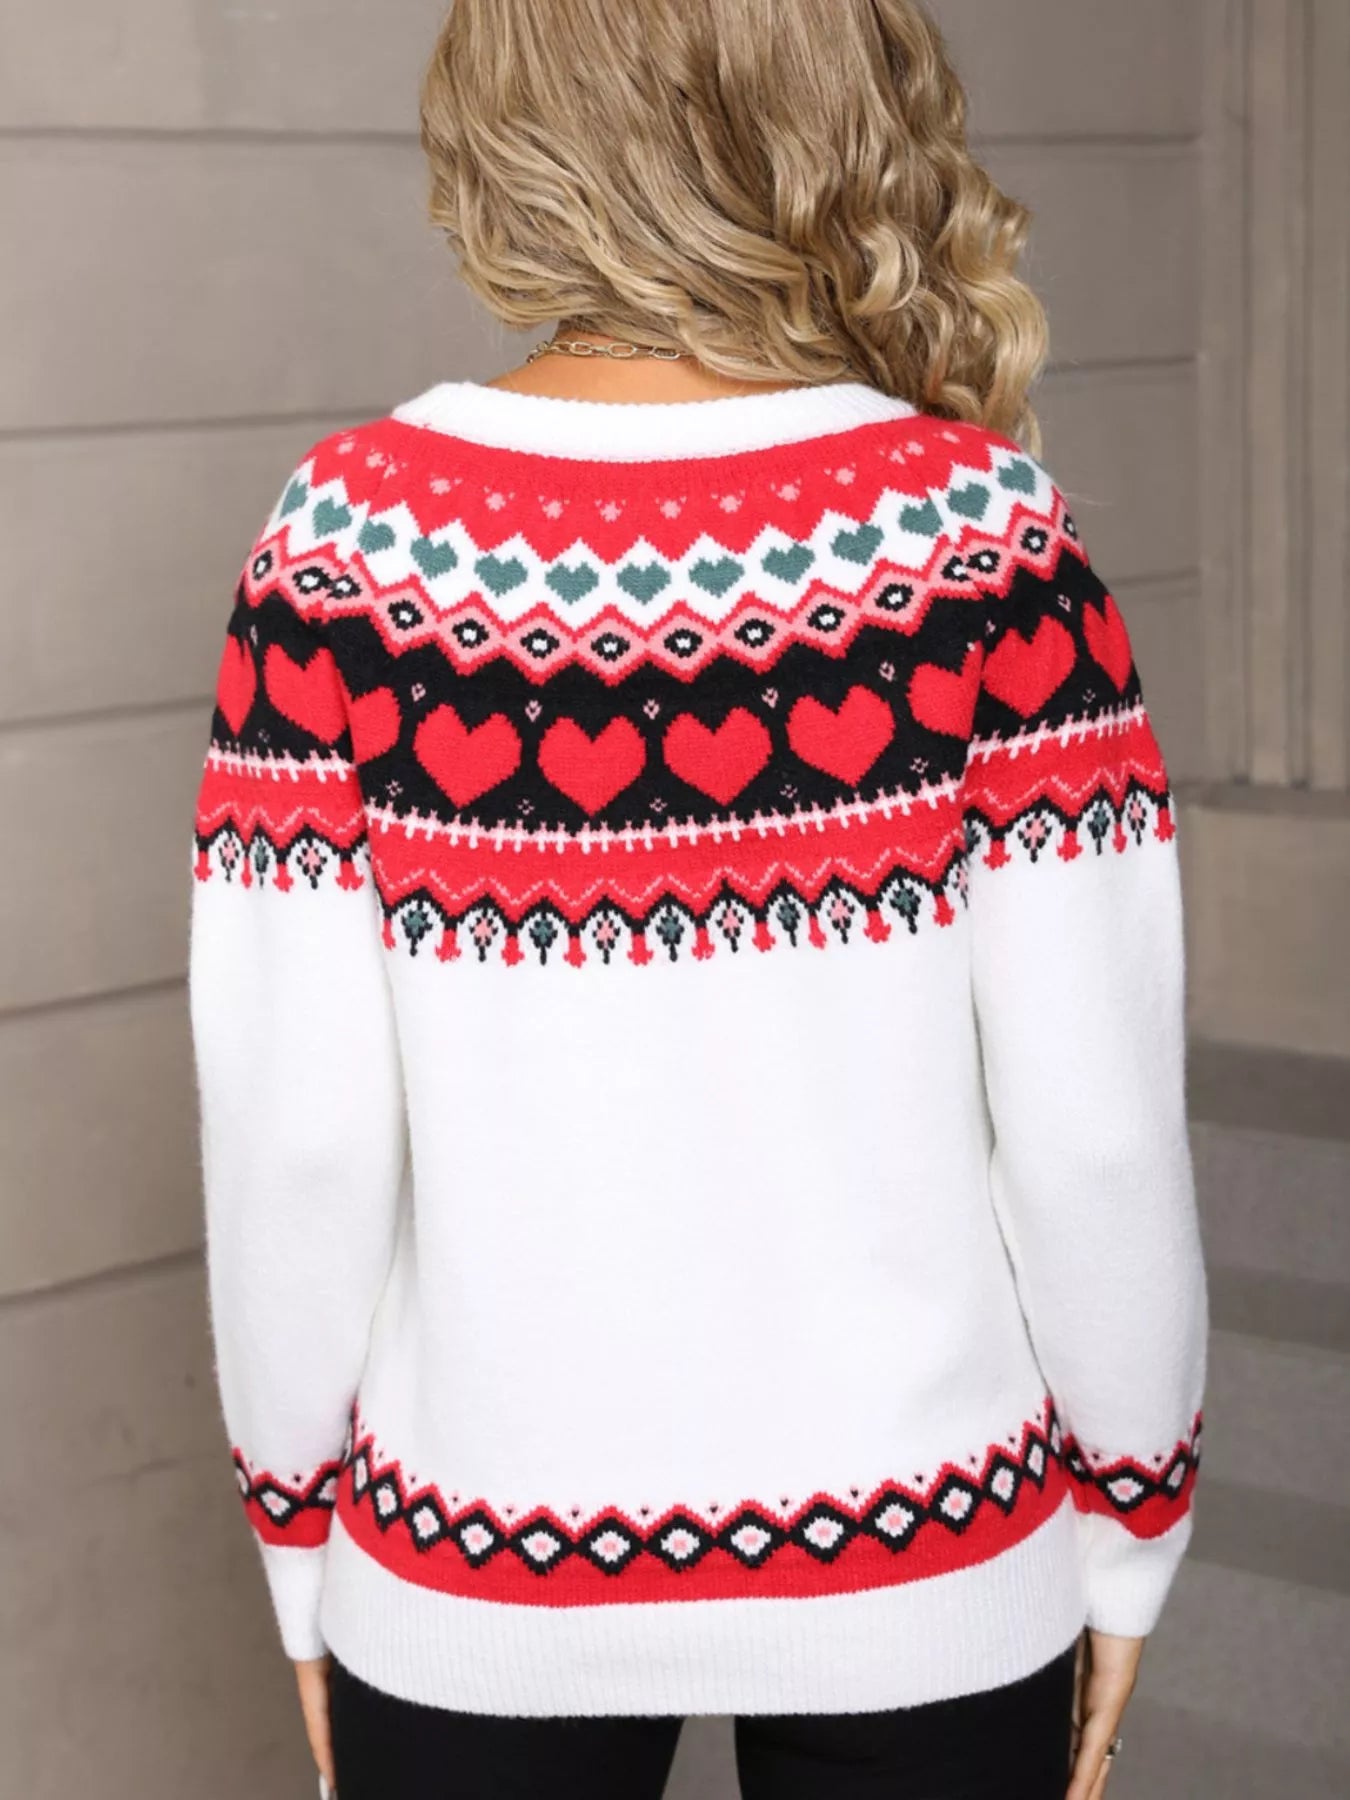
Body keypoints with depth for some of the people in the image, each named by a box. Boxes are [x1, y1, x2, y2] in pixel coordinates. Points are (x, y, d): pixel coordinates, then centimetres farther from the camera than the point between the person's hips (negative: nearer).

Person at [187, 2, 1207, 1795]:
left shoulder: (353, 539, -13)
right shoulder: (973, 530, -14)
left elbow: (294, 1128, -11)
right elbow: (1095, 1119, -12)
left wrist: (301, 1536, 4)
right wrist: (1130, 1524, 4)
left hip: (476, 1585, 0)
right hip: (922, 1577, 0)